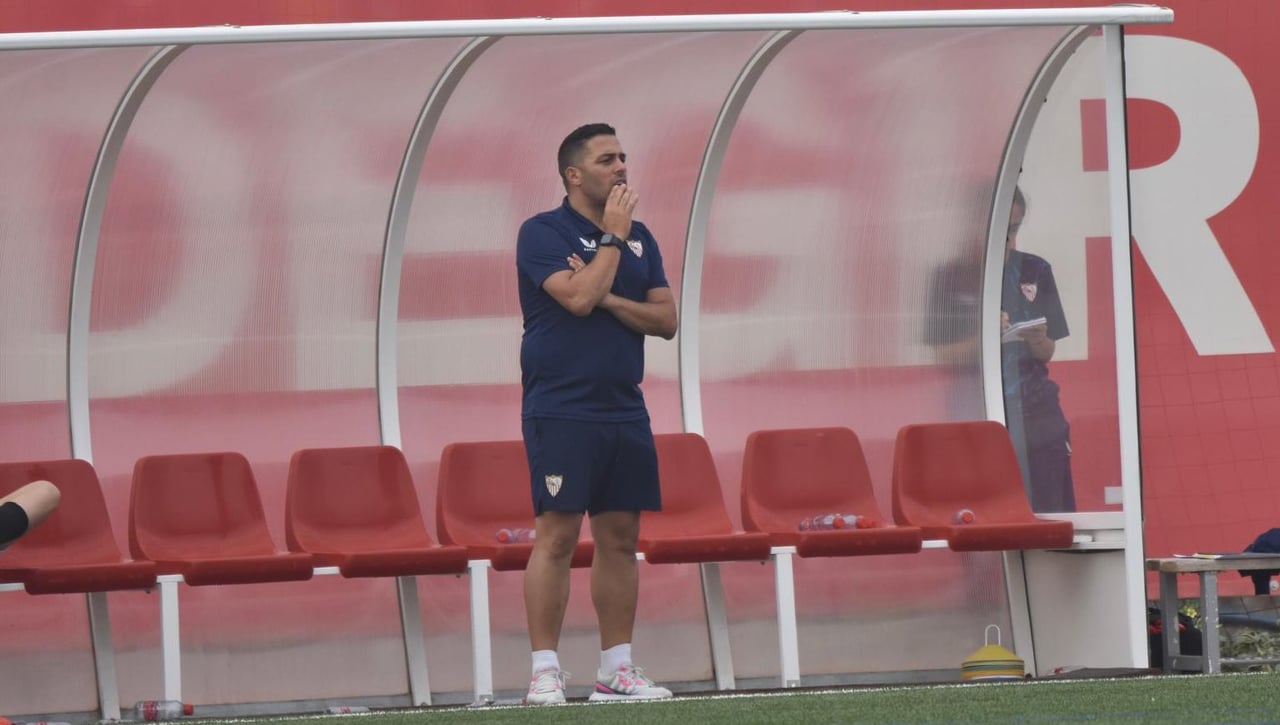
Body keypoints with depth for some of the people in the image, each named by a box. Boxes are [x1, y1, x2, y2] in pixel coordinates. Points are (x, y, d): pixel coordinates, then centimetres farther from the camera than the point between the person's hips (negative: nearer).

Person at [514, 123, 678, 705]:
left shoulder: (639, 238, 13)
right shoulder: (543, 233, -4)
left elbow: (666, 319, 7)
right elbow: (579, 296, -19)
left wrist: (608, 301, -8)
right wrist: (612, 236, -9)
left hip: (625, 411, 6)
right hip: (561, 411, -6)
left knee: (620, 537, 6)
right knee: (556, 536, -9)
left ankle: (616, 668, 12)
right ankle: (545, 672, -7)